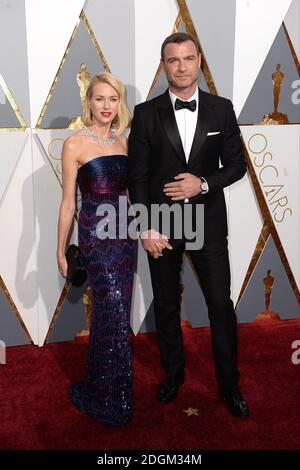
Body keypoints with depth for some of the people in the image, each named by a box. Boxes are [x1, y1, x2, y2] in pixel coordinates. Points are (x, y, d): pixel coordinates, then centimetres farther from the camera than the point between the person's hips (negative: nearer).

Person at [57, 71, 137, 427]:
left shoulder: (122, 140, 10)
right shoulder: (75, 144, -7)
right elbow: (68, 202, -5)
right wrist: (61, 251, -3)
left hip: (124, 231, 6)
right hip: (95, 234, -6)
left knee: (111, 312, 13)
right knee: (116, 313, -6)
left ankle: (96, 390, 33)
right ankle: (113, 400, 14)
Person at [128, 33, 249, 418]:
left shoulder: (221, 109, 1)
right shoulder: (146, 113, -2)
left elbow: (236, 164, 4)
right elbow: (136, 176, -3)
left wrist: (204, 183, -15)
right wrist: (147, 229, -9)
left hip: (208, 223, 0)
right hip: (161, 225, 0)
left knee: (221, 306, 5)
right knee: (166, 306, 13)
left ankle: (229, 384, 24)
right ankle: (173, 374, 35)